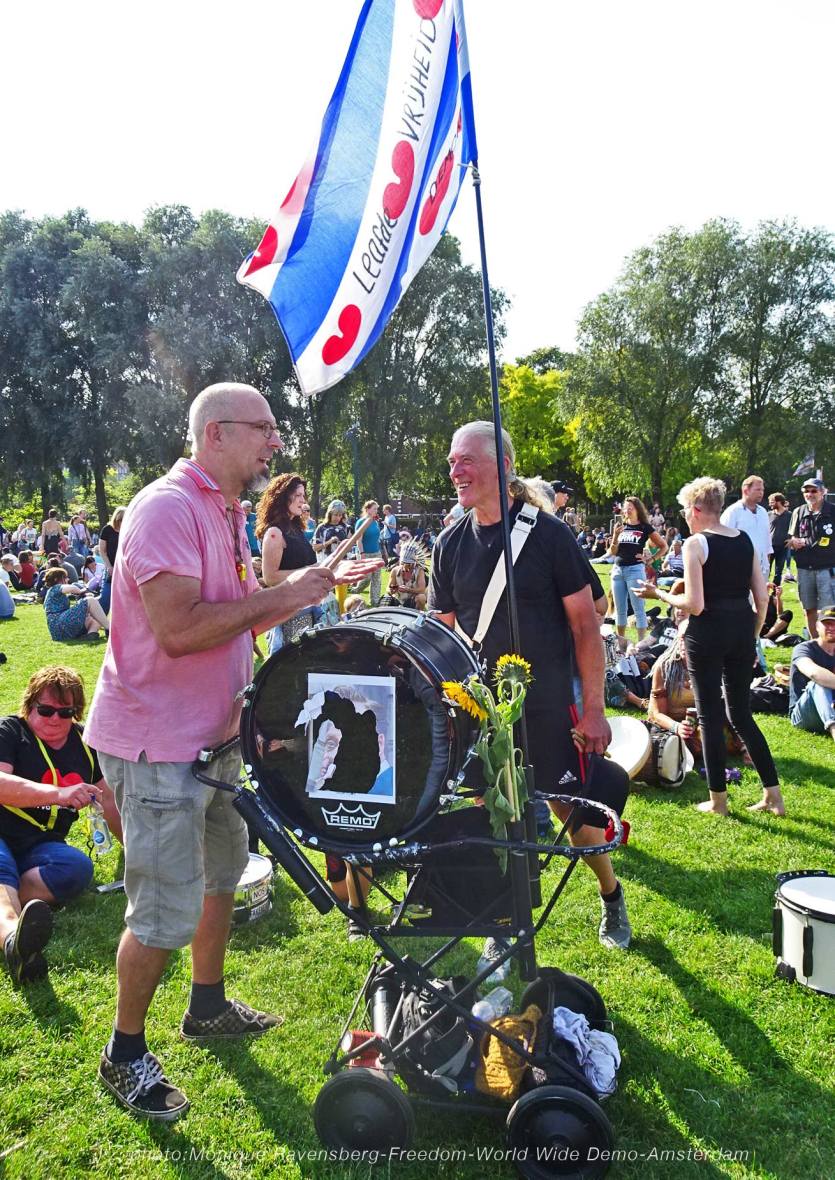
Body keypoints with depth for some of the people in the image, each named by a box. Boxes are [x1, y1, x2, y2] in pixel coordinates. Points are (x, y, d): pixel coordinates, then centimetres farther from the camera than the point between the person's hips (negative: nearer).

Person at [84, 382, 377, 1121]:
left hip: (213, 733, 10)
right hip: (155, 743, -10)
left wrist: (313, 589, 3)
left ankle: (209, 1007, 42)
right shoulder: (167, 507, -20)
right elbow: (178, 629, -31)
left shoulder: (228, 512, 11)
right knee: (167, 912, -1)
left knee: (223, 872, 22)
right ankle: (124, 1054, 21)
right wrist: (281, 594, -24)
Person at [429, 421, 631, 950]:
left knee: (573, 810, 7)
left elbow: (585, 622, -7)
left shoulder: (548, 534, -9)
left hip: (548, 708, -3)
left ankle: (611, 895, 34)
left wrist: (594, 707, -10)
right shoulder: (450, 545, 2)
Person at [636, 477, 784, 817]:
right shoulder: (745, 540, 7)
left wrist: (659, 594, -2)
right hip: (743, 629, 6)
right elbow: (762, 598, 8)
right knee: (741, 714, 17)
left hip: (708, 633, -6)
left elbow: (695, 605, -17)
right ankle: (773, 795, 17)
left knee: (710, 715, 6)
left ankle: (718, 799, 15)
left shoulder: (695, 544, -11)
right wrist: (752, 636, 19)